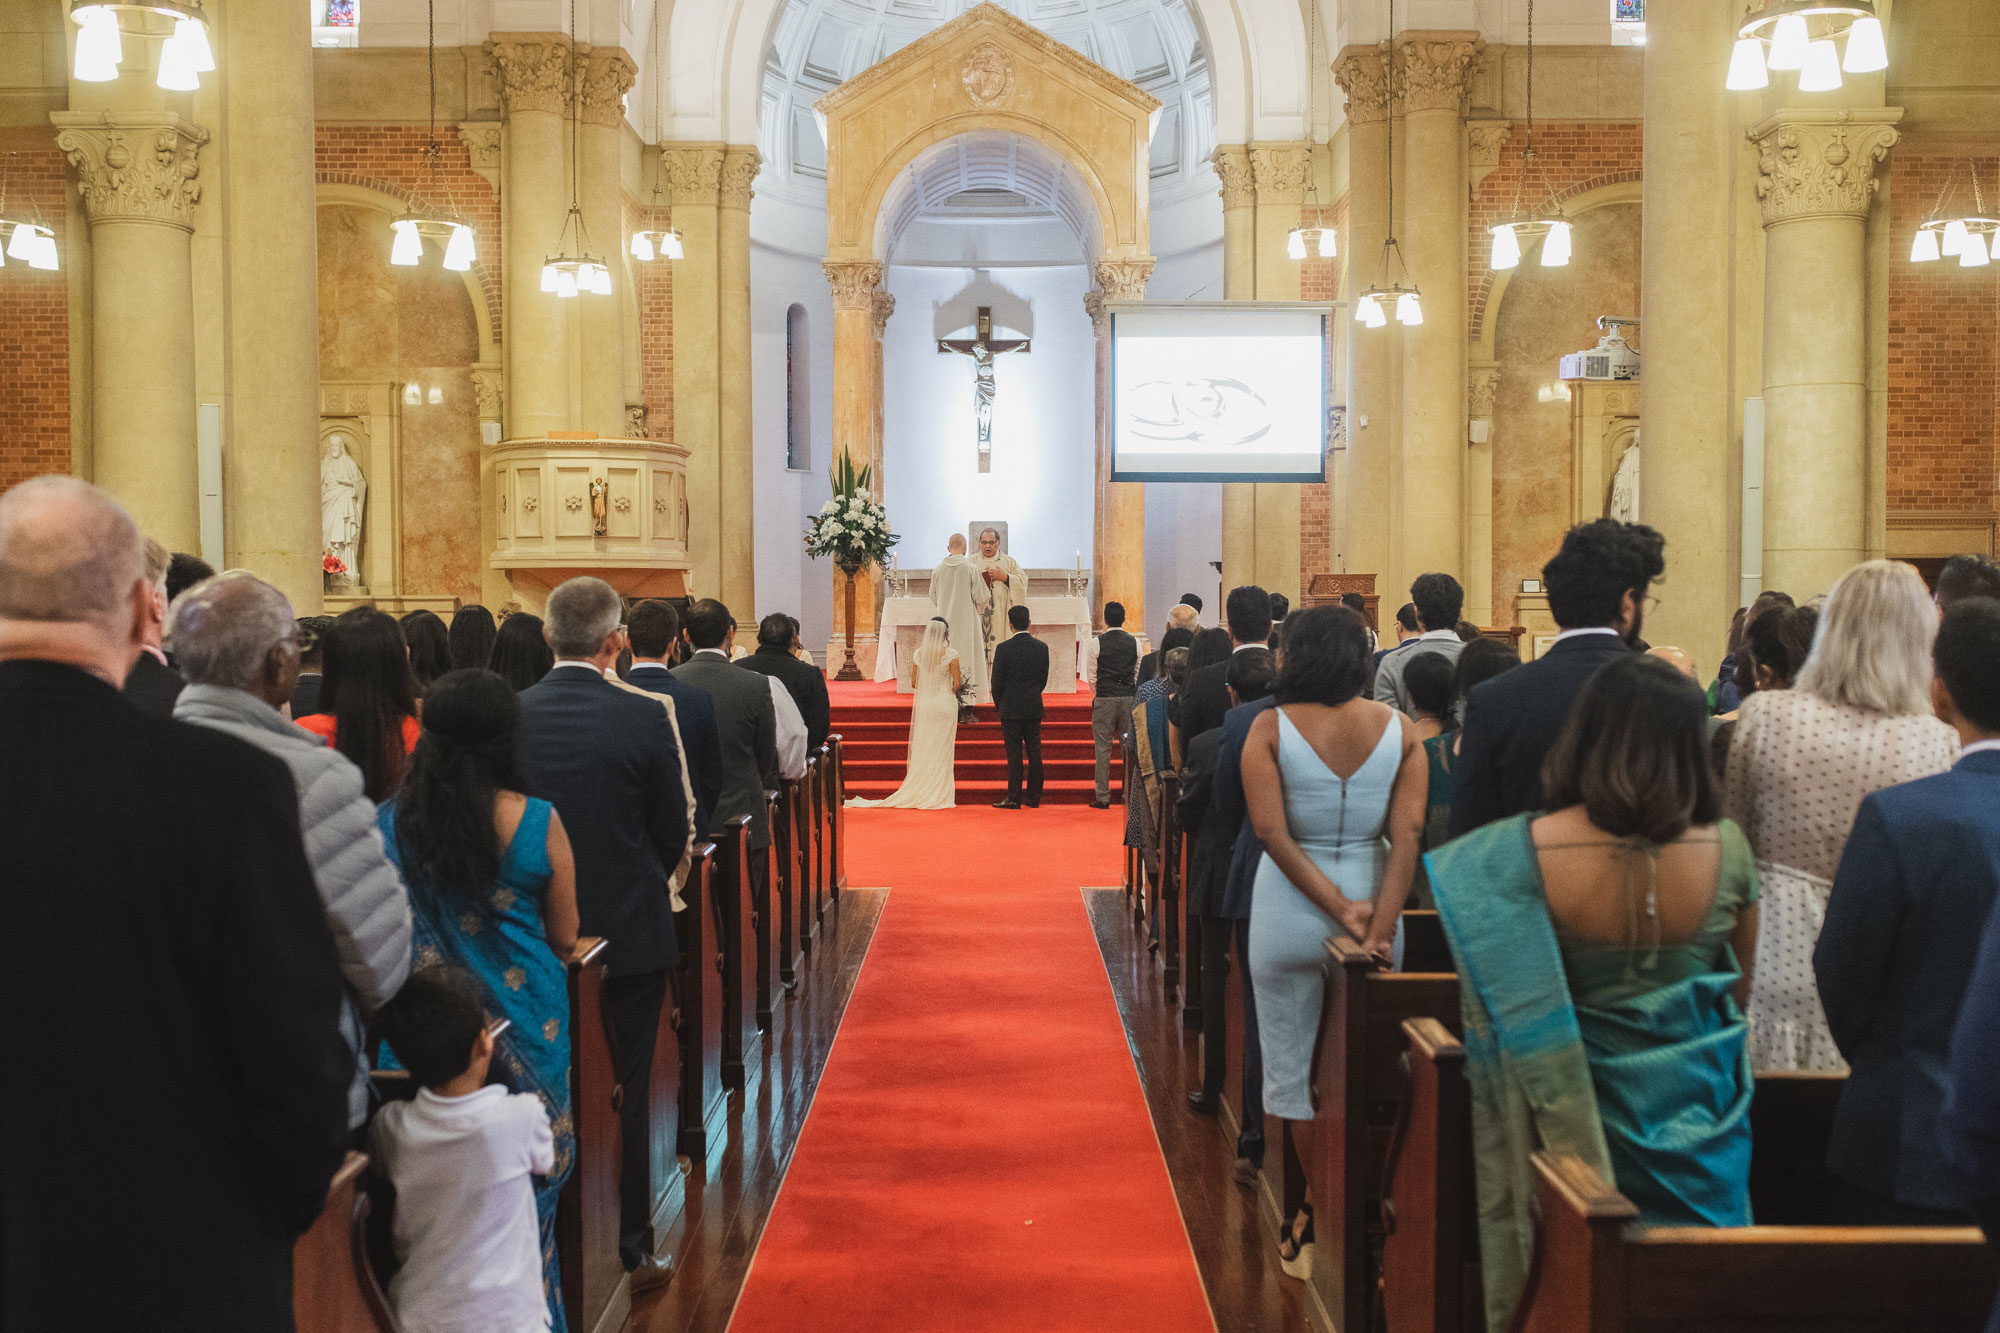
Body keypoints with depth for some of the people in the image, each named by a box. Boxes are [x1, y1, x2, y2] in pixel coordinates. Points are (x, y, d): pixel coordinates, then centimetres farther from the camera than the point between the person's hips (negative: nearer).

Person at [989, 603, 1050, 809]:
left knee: (1014, 754, -1)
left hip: (1011, 709, -4)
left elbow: (997, 682, -7)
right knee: (1034, 753, 7)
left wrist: (999, 705, 9)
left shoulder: (1003, 649, -12)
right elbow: (1044, 679, 7)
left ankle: (1014, 798, 0)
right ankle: (1034, 797, 12)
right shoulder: (1042, 647, 0)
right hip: (1034, 709, 4)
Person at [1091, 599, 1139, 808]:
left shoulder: (1098, 642, -5)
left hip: (1104, 699, -3)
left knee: (1103, 748, 1)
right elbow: (1138, 673, 7)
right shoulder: (1134, 642, 3)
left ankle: (1103, 797, 2)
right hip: (1129, 698, 3)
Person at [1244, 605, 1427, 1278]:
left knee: (1295, 1065, 10)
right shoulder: (1399, 730, -3)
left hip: (1290, 910, -2)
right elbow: (1407, 834, -11)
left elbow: (1272, 832, -16)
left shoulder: (1270, 729, -9)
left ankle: (1320, 1219, 15)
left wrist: (1337, 907, -12)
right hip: (1373, 895, 2)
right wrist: (1380, 924, -14)